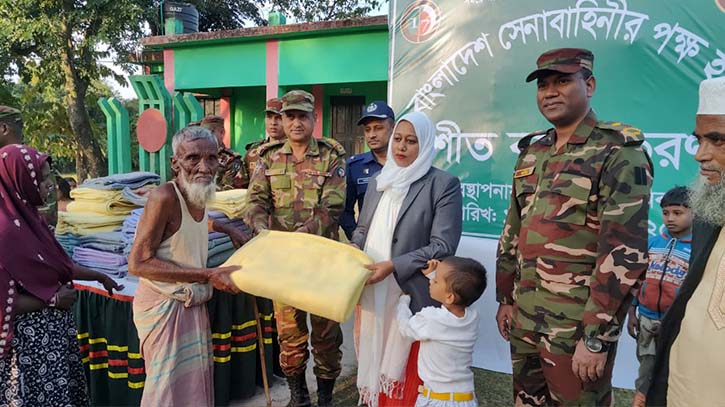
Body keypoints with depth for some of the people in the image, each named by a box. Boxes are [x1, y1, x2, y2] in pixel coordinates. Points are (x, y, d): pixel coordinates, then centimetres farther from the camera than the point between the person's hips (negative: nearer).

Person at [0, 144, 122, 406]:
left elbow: (58, 264, 15)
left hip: (55, 330, 8)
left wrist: (99, 276, 21)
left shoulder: (28, 216, 3)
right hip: (33, 337, -8)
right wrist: (52, 300, -15)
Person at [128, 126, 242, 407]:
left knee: (195, 384, 17)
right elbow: (138, 263, -23)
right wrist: (206, 275, -25)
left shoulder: (200, 197, 3)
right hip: (164, 306, -7)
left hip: (194, 305, 8)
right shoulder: (164, 197, -21)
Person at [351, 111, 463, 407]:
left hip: (410, 296, -5)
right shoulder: (378, 181, 11)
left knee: (404, 369, 8)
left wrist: (393, 266, -21)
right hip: (371, 292, 6)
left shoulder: (444, 184, -9)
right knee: (373, 361, 19)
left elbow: (443, 246, -14)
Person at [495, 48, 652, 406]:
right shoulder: (531, 153, 9)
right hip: (525, 320, 7)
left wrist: (596, 336, -18)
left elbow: (625, 254, -18)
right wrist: (505, 298, 14)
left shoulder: (619, 154, -12)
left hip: (578, 327, -6)